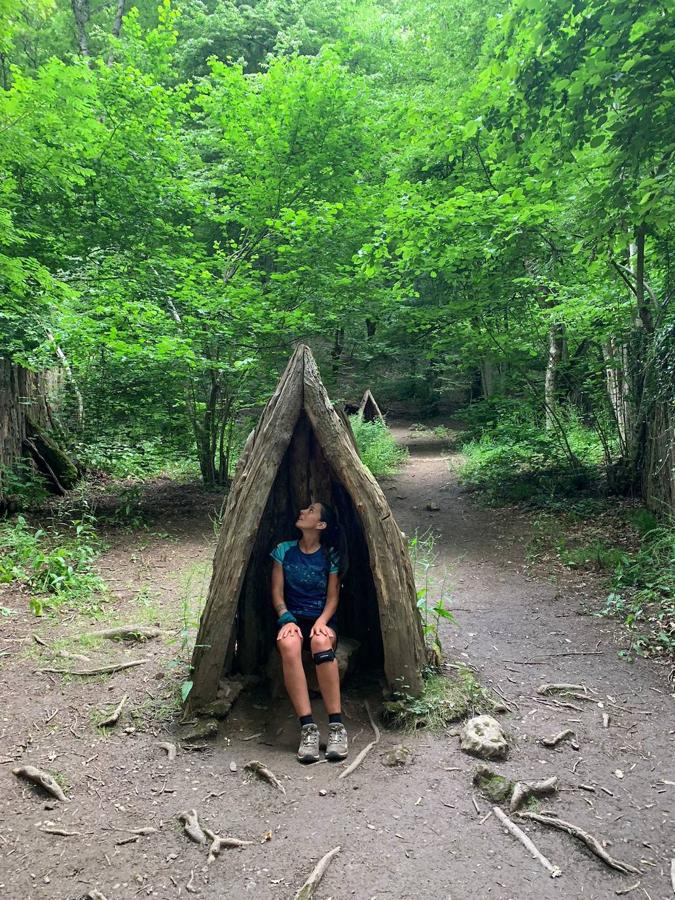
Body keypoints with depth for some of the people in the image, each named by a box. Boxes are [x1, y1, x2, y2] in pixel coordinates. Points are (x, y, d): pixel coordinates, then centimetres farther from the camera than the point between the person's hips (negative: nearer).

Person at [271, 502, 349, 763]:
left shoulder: (330, 555, 3)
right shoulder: (284, 551, 7)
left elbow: (333, 596, 3)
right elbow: (277, 593, 4)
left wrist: (322, 621, -17)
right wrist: (287, 619, -15)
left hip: (321, 620, -1)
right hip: (293, 619, 1)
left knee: (321, 641, -39)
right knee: (288, 644, -37)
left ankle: (336, 726, -35)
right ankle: (308, 728, -38)